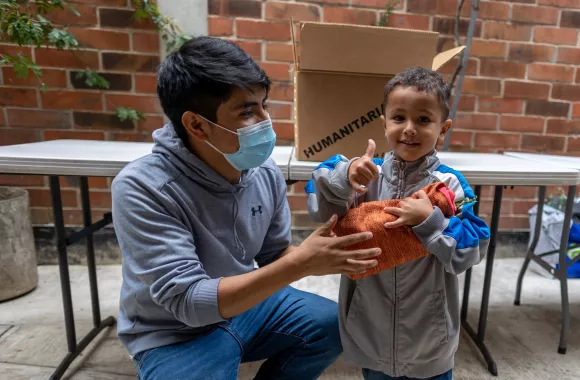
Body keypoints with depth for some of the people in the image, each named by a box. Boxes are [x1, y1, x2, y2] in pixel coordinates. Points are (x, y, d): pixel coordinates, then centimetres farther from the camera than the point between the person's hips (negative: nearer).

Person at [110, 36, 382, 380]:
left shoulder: (265, 171, -12)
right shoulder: (141, 189, -28)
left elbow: (273, 255, -1)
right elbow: (190, 302, -30)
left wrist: (325, 257, -21)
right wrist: (300, 264, -37)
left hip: (245, 301, 5)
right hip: (177, 333, -4)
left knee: (336, 326, 1)